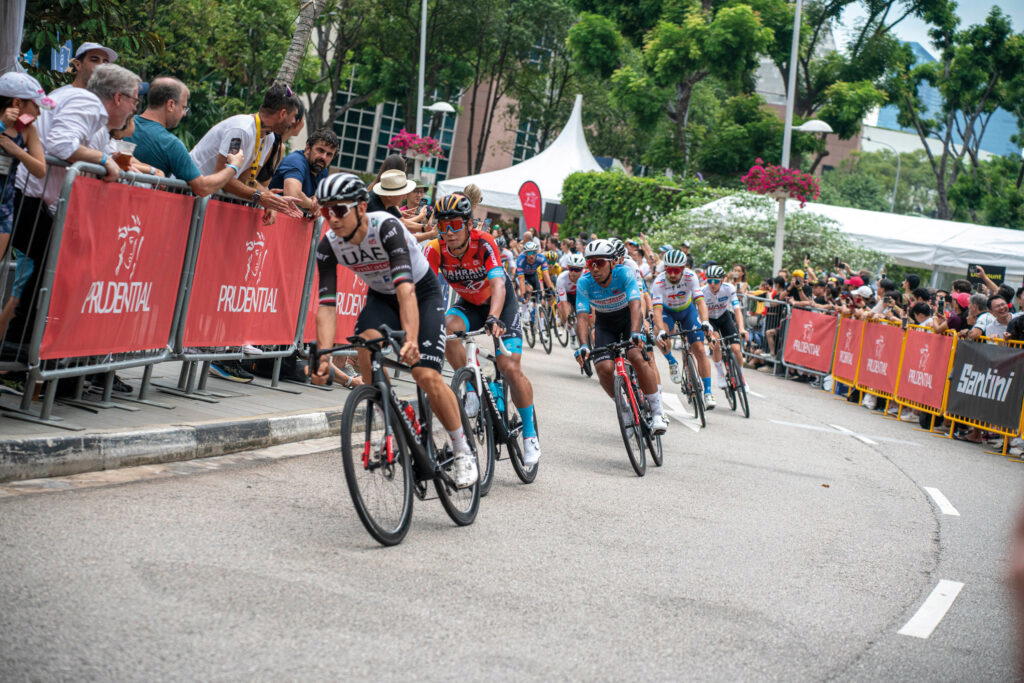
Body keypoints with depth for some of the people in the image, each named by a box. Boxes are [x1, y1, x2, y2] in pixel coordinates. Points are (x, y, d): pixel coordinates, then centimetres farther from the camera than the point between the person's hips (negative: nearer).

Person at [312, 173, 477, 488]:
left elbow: (405, 288, -43)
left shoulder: (387, 228, -33)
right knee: (366, 343, -28)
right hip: (381, 296, 4)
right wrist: (324, 356, -34)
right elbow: (327, 304, -22)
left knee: (426, 375, -18)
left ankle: (463, 451, 0)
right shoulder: (329, 245, -19)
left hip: (422, 292, -4)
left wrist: (411, 339, -55)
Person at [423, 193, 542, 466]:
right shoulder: (435, 249, -22)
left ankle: (530, 433, 3)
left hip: (501, 303, -3)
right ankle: (470, 391, -13)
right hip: (468, 304, 3)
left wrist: (493, 319, -58)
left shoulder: (484, 243, -30)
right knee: (450, 327, -32)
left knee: (510, 367, -14)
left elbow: (498, 284, -40)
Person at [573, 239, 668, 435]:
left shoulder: (624, 274, -28)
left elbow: (635, 305, -39)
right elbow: (582, 316, -30)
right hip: (605, 323, 2)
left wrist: (635, 333, -56)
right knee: (604, 368, -19)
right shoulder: (584, 283, -24)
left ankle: (657, 412, -18)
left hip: (628, 317, -2)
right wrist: (583, 346, -47)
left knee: (636, 356, -28)